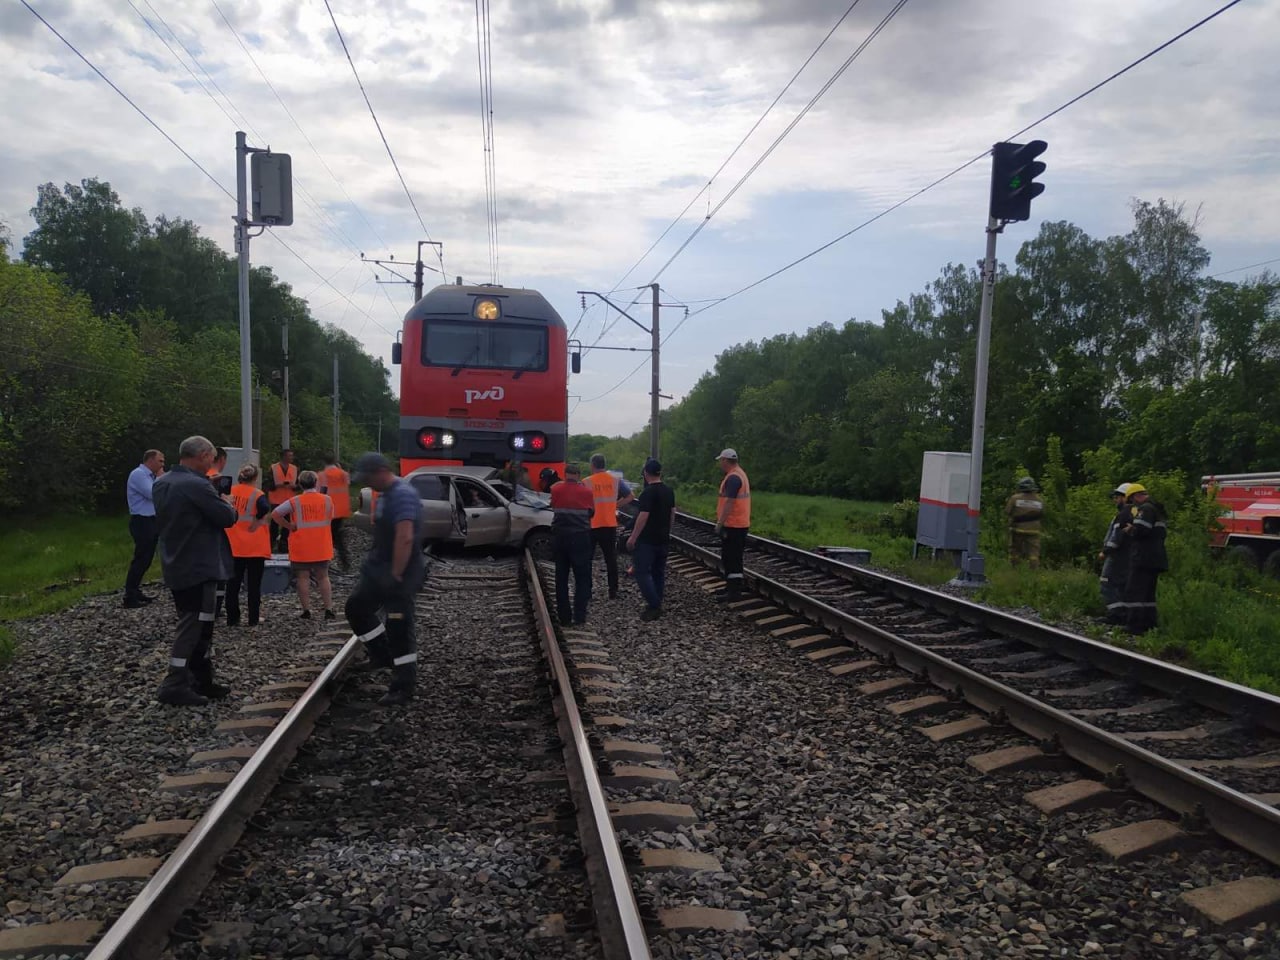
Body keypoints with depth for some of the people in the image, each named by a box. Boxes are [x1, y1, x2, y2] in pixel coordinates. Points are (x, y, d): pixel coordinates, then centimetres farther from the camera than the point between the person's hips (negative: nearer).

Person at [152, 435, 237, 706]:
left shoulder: (161, 483, 9)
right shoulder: (197, 485, -20)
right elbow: (227, 518, -17)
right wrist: (228, 504, 6)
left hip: (176, 567, 9)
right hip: (200, 568, -9)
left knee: (194, 625, 16)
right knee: (194, 628, -3)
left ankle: (201, 680, 22)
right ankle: (174, 686, -1)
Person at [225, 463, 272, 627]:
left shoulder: (229, 492, 2)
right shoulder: (258, 495, -10)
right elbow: (265, 509, -29)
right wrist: (256, 522, -15)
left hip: (234, 546, 3)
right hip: (255, 547, -3)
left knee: (233, 583, 10)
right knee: (254, 583, 6)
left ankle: (232, 618, 12)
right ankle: (254, 618, 9)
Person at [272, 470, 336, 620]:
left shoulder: (294, 502, -8)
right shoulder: (327, 500, -2)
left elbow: (275, 514, -14)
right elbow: (330, 519, 10)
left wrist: (290, 526, -8)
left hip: (301, 548, -2)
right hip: (321, 547, 2)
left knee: (303, 578, 4)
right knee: (323, 577, 10)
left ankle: (307, 611, 4)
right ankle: (329, 610, 5)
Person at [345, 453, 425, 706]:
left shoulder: (402, 495, -22)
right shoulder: (385, 494, 11)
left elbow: (405, 538, -31)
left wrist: (396, 575, -27)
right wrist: (377, 566, 18)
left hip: (399, 573, -10)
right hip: (380, 567, 10)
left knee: (399, 628, -3)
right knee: (356, 606, 18)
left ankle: (403, 688, 7)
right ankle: (383, 654, 30)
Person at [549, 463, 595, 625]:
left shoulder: (556, 490, -3)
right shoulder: (586, 491, -6)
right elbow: (591, 512, 6)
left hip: (560, 537, 2)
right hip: (580, 537, -2)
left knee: (561, 578, 10)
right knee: (582, 578, 6)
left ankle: (564, 617, 11)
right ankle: (579, 616, 0)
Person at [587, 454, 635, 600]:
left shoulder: (587, 482, -9)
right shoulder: (616, 480, 1)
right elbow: (631, 496, 6)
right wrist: (615, 505, 9)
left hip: (591, 526, -2)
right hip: (610, 525, 3)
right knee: (611, 559, 11)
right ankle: (613, 592, 13)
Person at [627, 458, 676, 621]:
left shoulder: (648, 492, -17)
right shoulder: (669, 491, 7)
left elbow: (643, 516, -21)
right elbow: (672, 513, 14)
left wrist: (633, 537, -16)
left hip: (647, 540, -8)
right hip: (663, 539, 8)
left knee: (642, 573, -5)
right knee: (659, 572, 15)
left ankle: (654, 606, -13)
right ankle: (656, 604, 20)